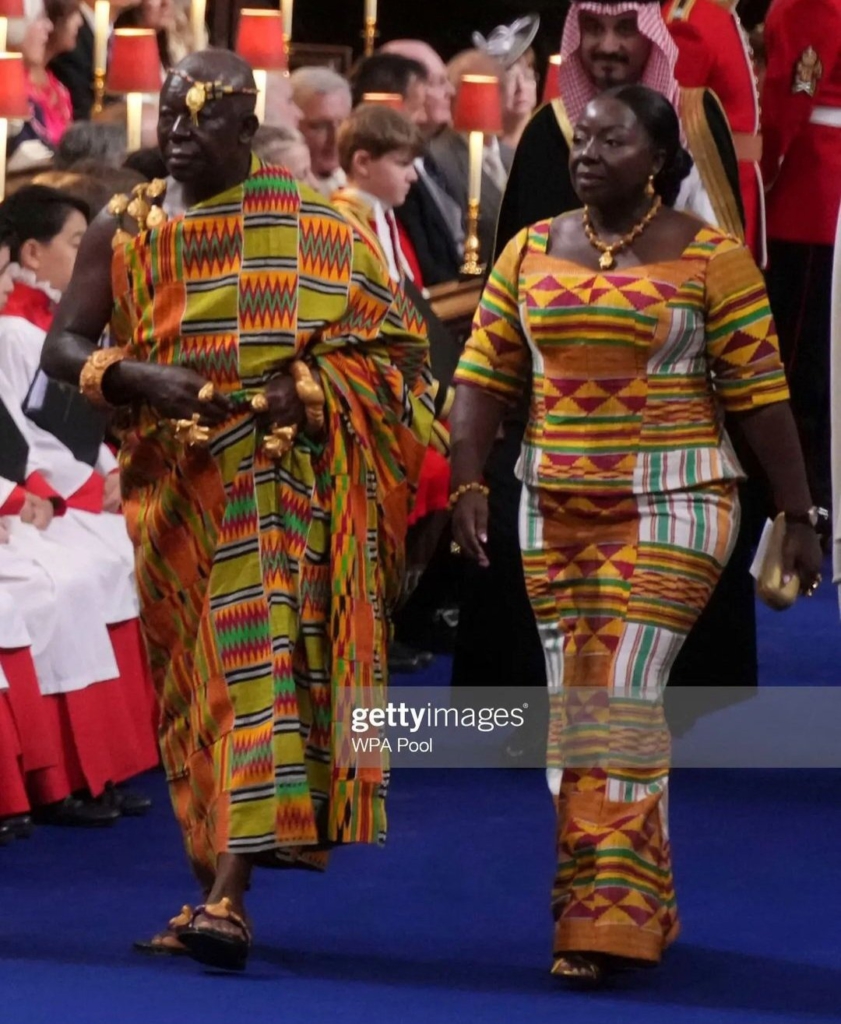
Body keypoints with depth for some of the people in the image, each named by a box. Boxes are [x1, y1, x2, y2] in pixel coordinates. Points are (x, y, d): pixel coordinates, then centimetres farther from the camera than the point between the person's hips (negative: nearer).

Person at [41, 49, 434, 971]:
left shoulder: (309, 227, 2)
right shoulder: (122, 230, 9)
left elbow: (392, 341, 2)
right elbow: (62, 346, 3)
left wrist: (305, 392, -15)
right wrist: (138, 379, -18)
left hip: (274, 473, -4)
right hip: (169, 486, 4)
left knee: (258, 662, -17)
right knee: (187, 683, 8)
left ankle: (229, 900, -25)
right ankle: (213, 886, 19)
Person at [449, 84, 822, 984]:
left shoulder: (709, 258, -5)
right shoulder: (529, 252, 8)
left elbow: (760, 393, -5)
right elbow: (484, 377, 6)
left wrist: (797, 516, -6)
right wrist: (466, 486, -5)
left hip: (671, 505, -5)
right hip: (555, 506, 5)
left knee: (621, 699, -13)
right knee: (574, 707, 8)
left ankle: (609, 919, -11)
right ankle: (638, 903, 19)